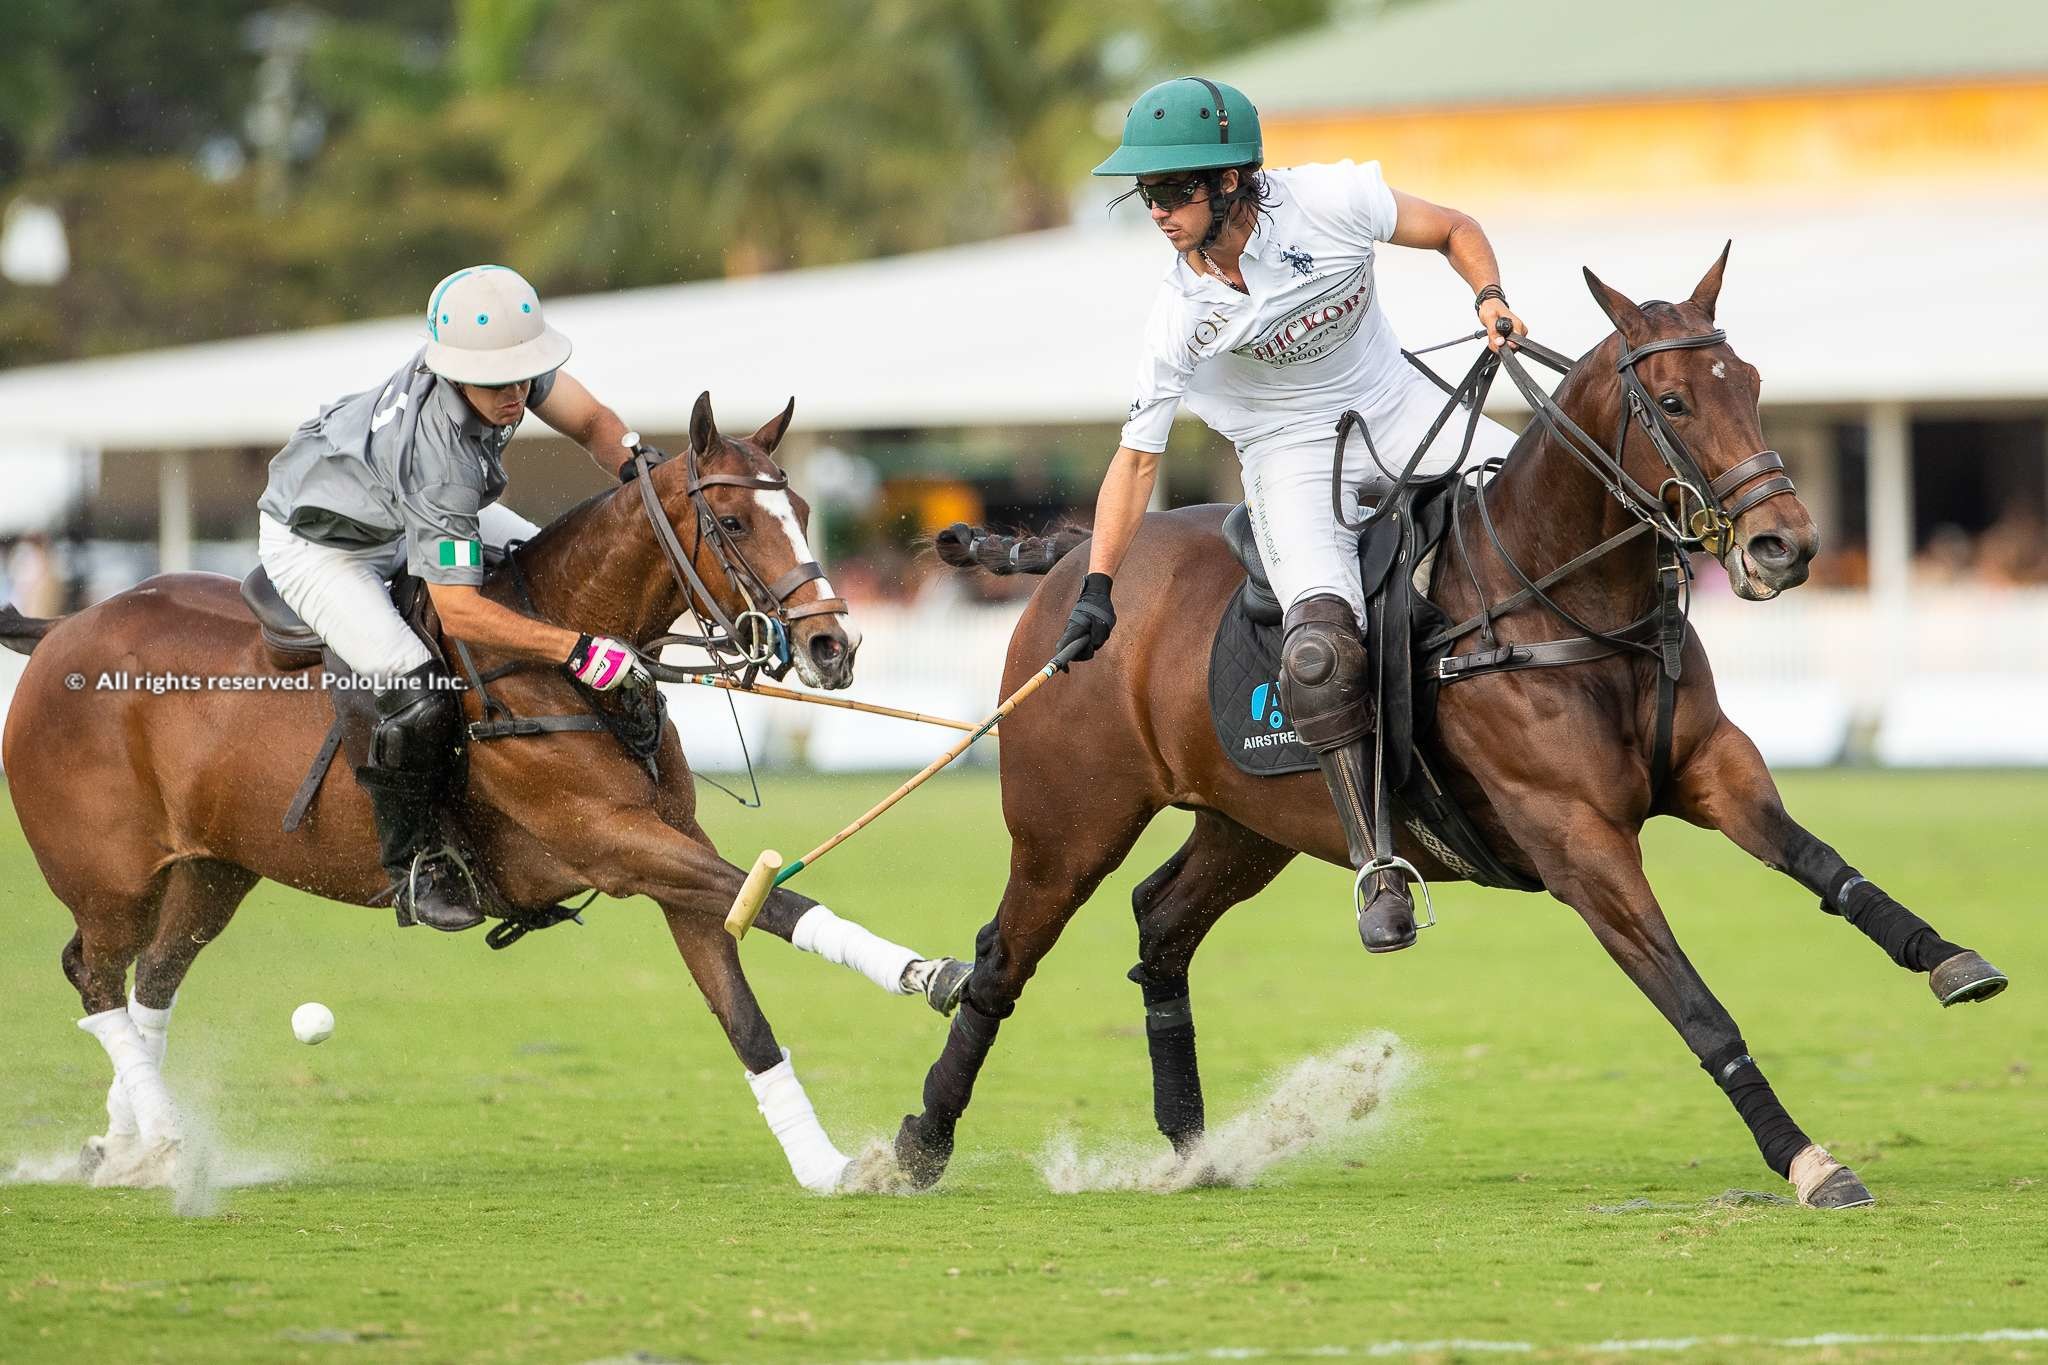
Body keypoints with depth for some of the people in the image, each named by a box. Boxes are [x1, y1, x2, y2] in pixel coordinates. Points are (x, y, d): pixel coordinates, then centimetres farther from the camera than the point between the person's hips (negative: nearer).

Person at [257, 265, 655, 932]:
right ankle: (417, 865, -2)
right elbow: (460, 612, -41)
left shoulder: (509, 350, -24)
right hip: (319, 544, -9)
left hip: (405, 508, 9)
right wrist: (579, 651, -45)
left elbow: (592, 423, -8)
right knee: (419, 697, -25)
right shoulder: (439, 458, -43)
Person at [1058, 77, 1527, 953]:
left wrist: (1489, 297, -21)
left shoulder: (1325, 203, -17)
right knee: (1320, 649, -25)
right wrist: (1097, 589, -15)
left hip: (1396, 412, 2)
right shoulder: (1181, 316, -16)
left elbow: (1454, 231, -1)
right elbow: (1137, 457, -9)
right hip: (1292, 456, -2)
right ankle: (1377, 868, -18)